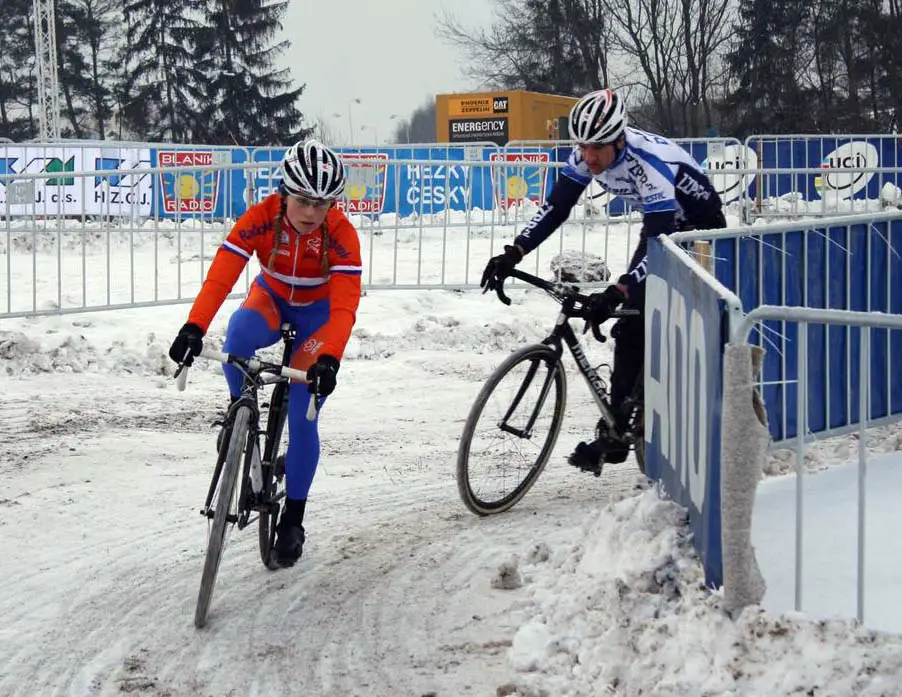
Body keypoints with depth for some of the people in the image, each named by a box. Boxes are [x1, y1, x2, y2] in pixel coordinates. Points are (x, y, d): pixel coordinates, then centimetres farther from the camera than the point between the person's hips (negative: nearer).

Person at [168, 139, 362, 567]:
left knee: (302, 417, -8)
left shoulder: (341, 234, -31)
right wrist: (194, 328, -53)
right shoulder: (260, 219, -28)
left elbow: (345, 306, -38)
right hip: (271, 298, 1)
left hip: (318, 314, -1)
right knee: (238, 337, -36)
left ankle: (292, 518, 10)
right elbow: (220, 275, -37)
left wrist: (329, 358, -55)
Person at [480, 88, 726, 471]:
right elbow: (555, 207, -13)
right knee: (631, 325, -3)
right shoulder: (587, 154, -17)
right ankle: (616, 429, 1)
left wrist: (616, 293, -55)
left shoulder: (651, 163, -38)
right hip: (661, 226, 7)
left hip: (700, 228, -7)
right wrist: (512, 254, -25)